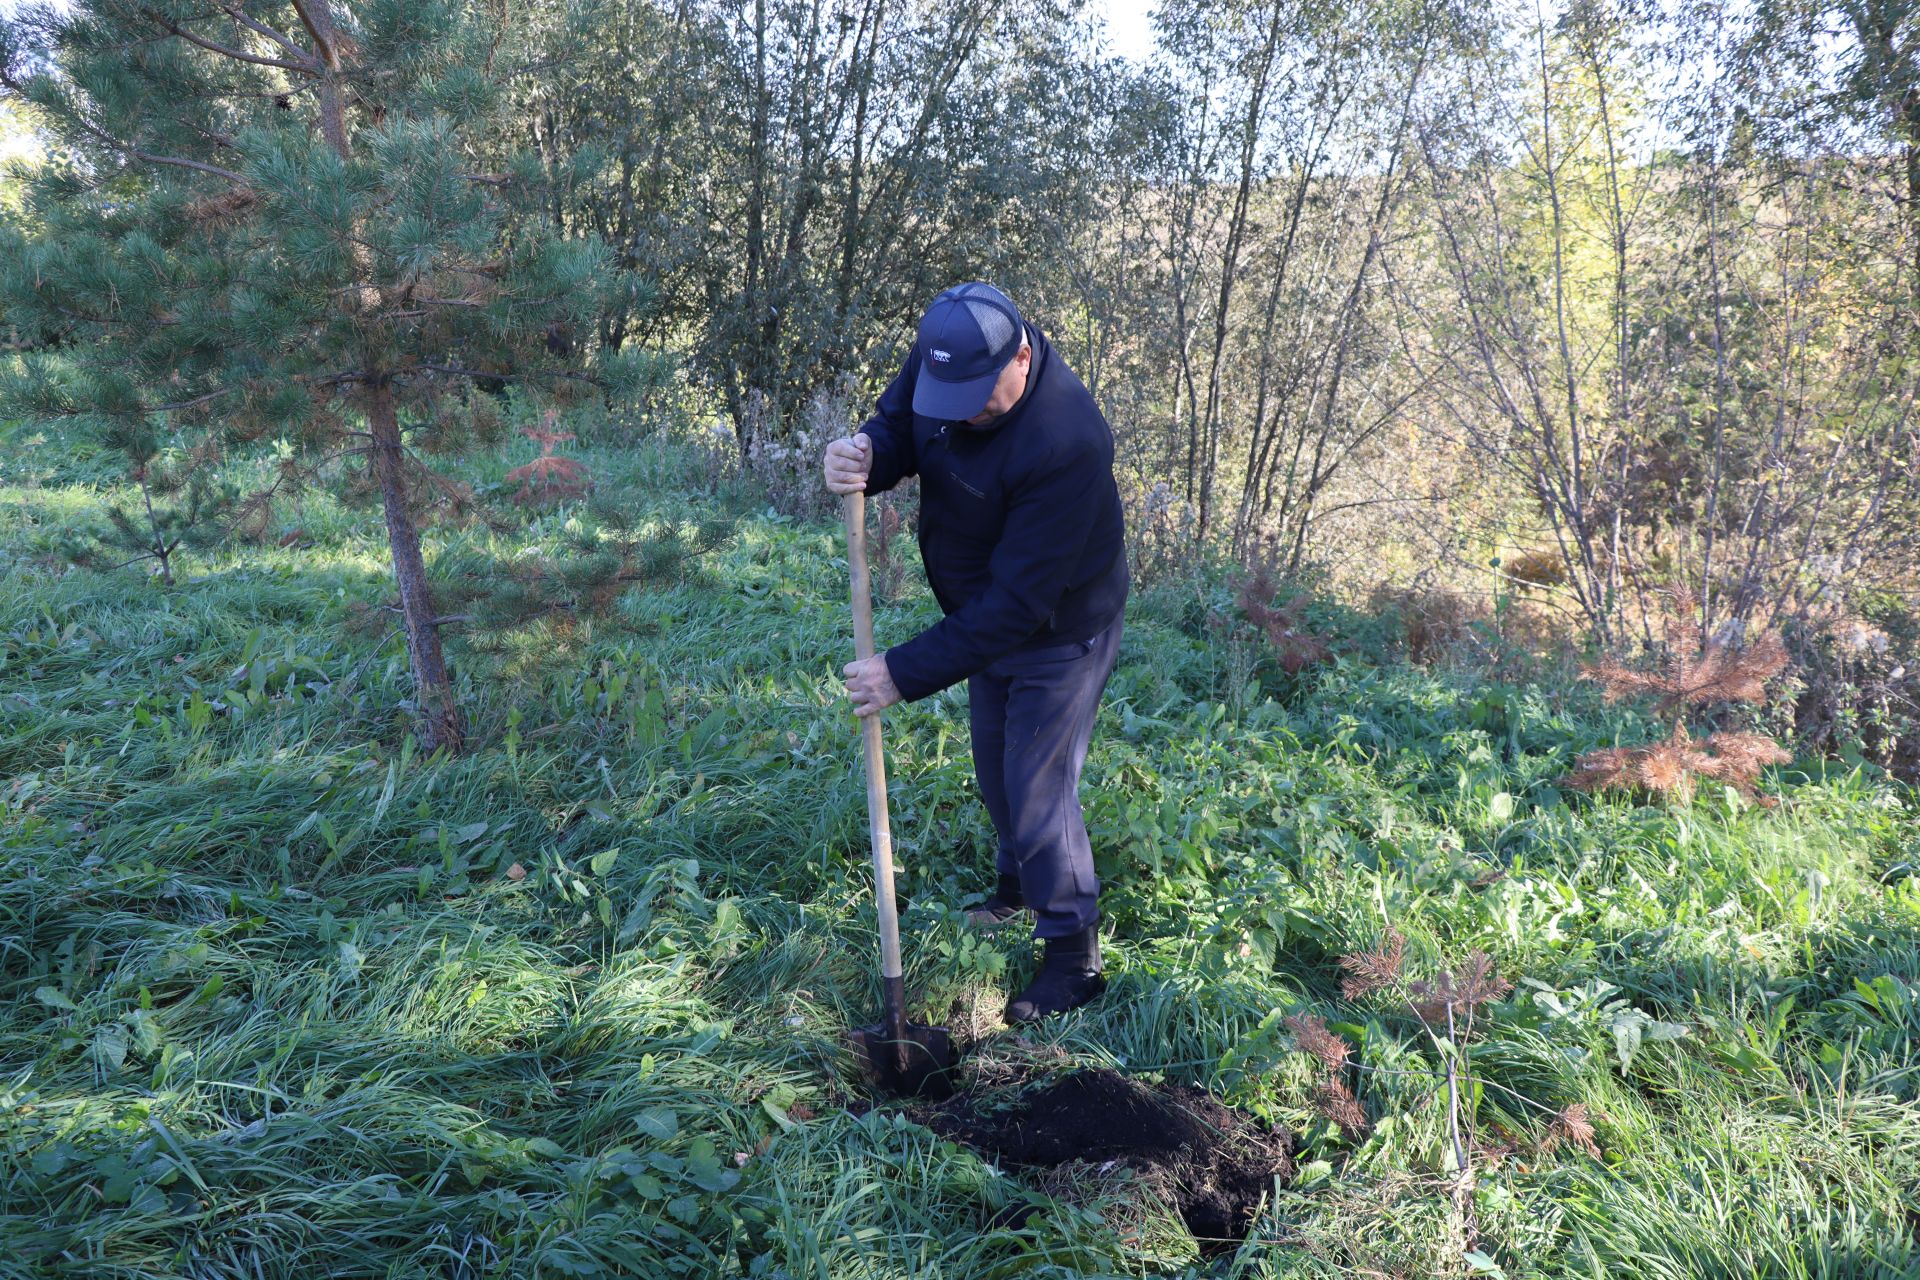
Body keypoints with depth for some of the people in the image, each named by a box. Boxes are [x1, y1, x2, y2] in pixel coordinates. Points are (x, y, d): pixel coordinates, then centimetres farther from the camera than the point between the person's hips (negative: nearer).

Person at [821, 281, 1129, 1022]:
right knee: (997, 769, 24)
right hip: (986, 615, 8)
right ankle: (1020, 889, 49)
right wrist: (862, 456, -29)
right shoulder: (942, 353, -18)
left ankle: (1075, 958, 18)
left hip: (1059, 634, -8)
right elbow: (896, 426, -2)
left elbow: (1018, 604, -36)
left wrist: (906, 674, -34)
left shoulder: (1066, 445, -39)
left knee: (1038, 793, -1)